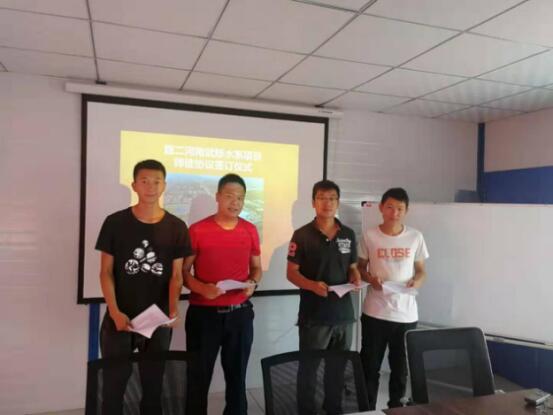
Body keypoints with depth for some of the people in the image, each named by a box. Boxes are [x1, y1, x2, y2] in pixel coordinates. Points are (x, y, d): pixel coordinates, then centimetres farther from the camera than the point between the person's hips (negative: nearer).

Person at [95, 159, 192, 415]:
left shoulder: (176, 228, -1)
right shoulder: (115, 223, -3)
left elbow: (176, 274, 1)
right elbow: (106, 272, -2)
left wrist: (173, 304, -17)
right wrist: (115, 312, -14)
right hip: (119, 319, 0)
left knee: (153, 386, 13)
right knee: (113, 385, 9)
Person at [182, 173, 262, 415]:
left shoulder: (250, 230, 4)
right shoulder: (197, 230, -7)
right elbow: (183, 271, -3)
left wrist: (253, 283, -6)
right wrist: (202, 288, -20)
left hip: (240, 313, 3)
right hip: (203, 313, -3)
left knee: (237, 374, 16)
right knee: (199, 375, 9)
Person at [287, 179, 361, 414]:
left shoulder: (348, 235, 7)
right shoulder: (302, 235, -7)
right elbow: (291, 272, -7)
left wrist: (356, 279, -6)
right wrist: (313, 285, -24)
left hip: (343, 312, 4)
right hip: (313, 314, -4)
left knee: (338, 367, 16)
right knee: (308, 368, 6)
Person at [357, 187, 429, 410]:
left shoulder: (415, 237, 1)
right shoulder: (369, 236, -3)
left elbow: (421, 270, 9)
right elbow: (360, 268, 6)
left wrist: (418, 280, -12)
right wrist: (370, 278, -15)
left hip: (406, 313, 2)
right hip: (375, 312, -1)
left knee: (401, 367, 14)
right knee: (370, 366, 8)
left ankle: (396, 406, 34)